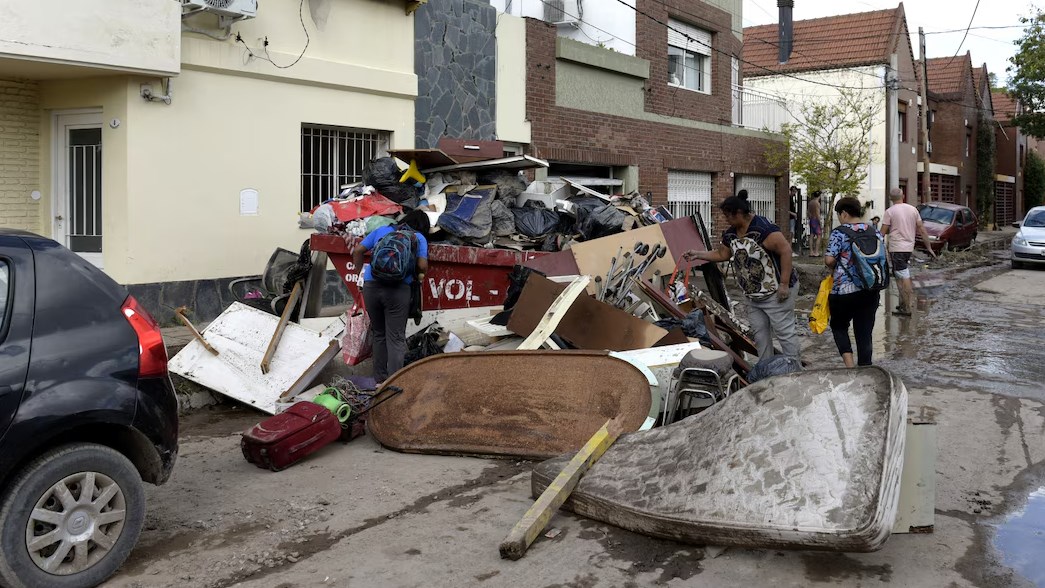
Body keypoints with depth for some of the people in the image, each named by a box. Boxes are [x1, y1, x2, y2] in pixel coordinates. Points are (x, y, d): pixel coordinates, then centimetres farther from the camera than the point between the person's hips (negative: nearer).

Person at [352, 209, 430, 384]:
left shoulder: (382, 230, 20)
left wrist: (361, 270, 29)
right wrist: (419, 275, 19)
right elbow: (422, 266, -2)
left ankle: (380, 380, 19)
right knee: (396, 337, 1)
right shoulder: (419, 238, 11)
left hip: (371, 286, 3)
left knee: (378, 335, 16)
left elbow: (357, 251, 16)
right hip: (398, 289, -3)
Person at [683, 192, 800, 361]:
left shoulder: (763, 229, -23)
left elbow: (786, 251, -24)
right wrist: (697, 255, 14)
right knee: (760, 333, 14)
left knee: (784, 331, -4)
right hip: (753, 295, 9)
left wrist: (784, 284, -24)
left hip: (777, 293, -9)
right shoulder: (730, 234, 5)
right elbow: (722, 254, 22)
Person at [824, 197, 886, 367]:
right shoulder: (875, 232, 7)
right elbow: (884, 259, 10)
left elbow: (829, 260, -14)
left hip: (844, 291, -4)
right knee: (865, 332, 9)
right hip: (871, 291, 4)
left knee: (839, 326, 15)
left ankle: (849, 364, -3)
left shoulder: (839, 233, -9)